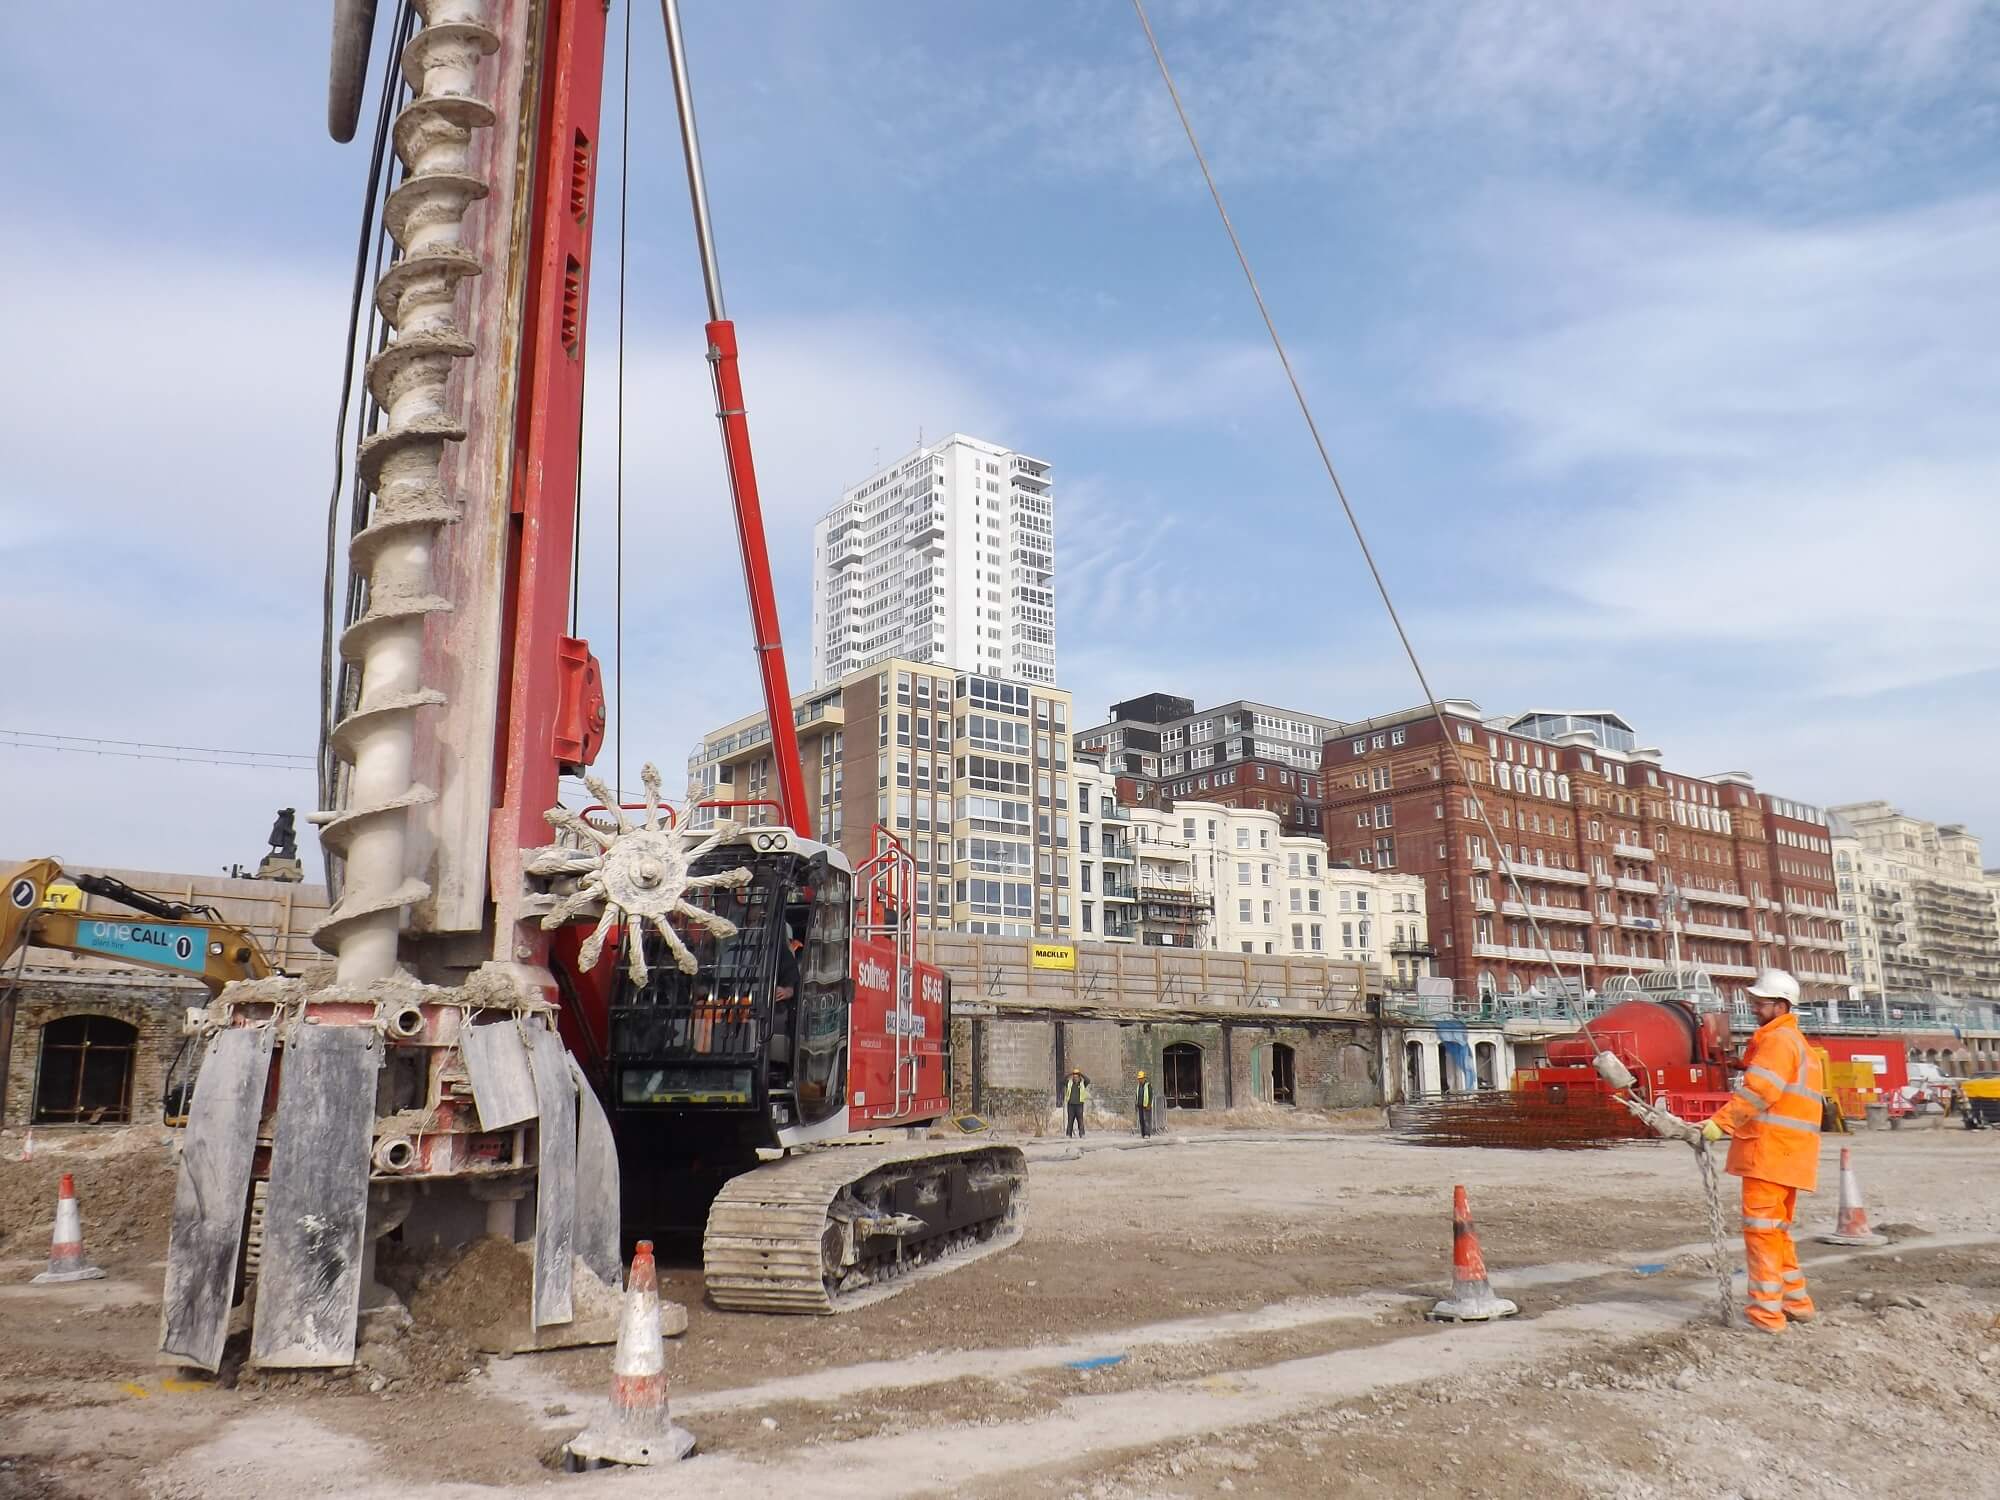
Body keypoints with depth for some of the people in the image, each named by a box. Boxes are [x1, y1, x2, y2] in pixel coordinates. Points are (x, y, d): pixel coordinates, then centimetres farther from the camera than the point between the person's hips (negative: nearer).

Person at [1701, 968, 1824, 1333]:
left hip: (1770, 1150, -10)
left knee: (1761, 1228, -7)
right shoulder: (1796, 1041, 23)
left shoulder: (1778, 1039, -10)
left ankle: (1766, 1312, -5)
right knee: (1777, 1229, 19)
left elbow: (1757, 1091, -22)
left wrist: (1720, 1122, -23)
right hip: (1787, 1152, 10)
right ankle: (1796, 1302, 25)